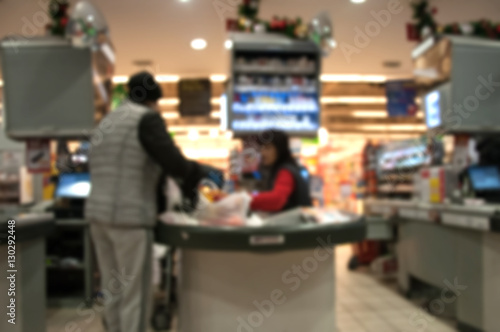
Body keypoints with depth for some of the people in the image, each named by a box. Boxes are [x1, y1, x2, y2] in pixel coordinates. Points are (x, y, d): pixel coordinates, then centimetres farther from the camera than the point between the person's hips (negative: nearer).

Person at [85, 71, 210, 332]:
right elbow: (173, 162, -15)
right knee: (135, 295, 1)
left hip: (97, 213, 8)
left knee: (113, 291, 14)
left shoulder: (106, 122, 19)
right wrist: (195, 174, 5)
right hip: (130, 217, -8)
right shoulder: (147, 118, -6)